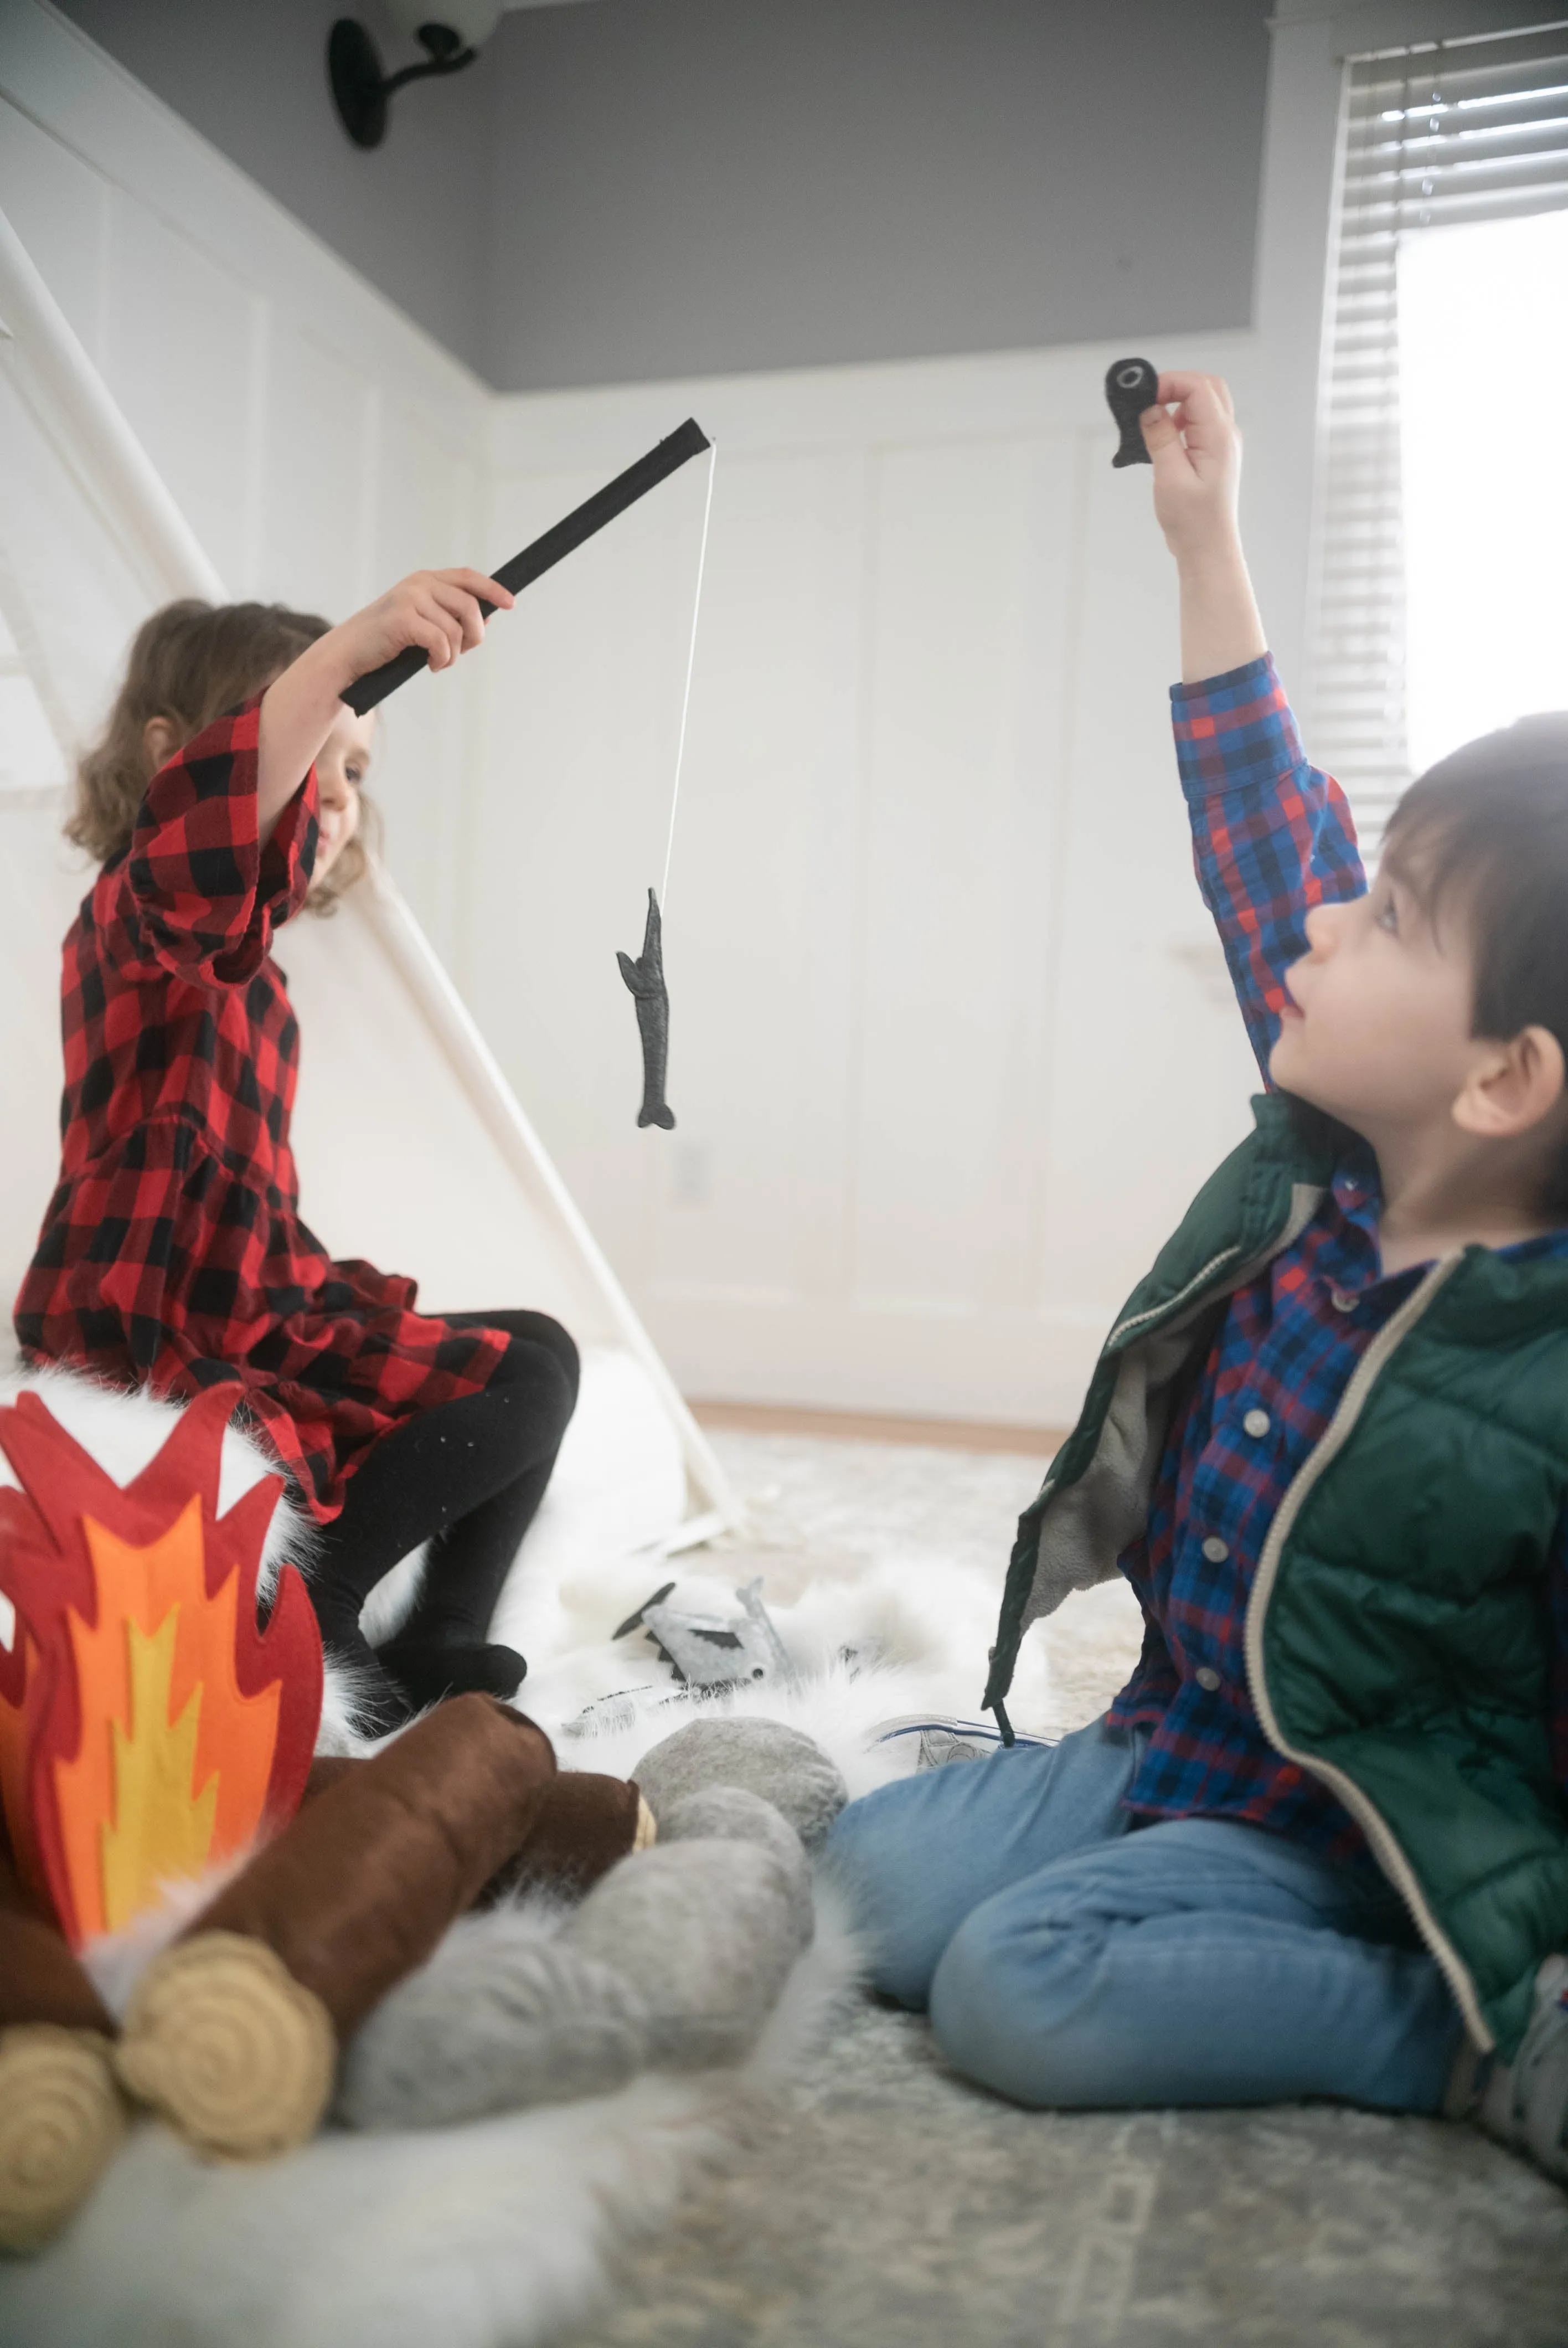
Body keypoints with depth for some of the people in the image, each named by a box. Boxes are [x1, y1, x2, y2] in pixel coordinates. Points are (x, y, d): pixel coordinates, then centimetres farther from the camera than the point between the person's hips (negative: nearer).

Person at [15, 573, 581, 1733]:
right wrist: (346, 653, -52)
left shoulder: (249, 977, 17)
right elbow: (201, 841, -40)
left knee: (534, 1357, 11)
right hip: (152, 1352, -10)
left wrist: (339, 1291, 11)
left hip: (250, 1322, 10)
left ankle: (435, 1651, 10)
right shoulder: (133, 924, -13)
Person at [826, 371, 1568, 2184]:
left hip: (1353, 1835, -6)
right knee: (865, 1882, -3)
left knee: (1019, 1986, -24)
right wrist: (1204, 536, 3)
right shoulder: (1322, 1157, -7)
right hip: (1166, 1743, 7)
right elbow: (1269, 847, 0)